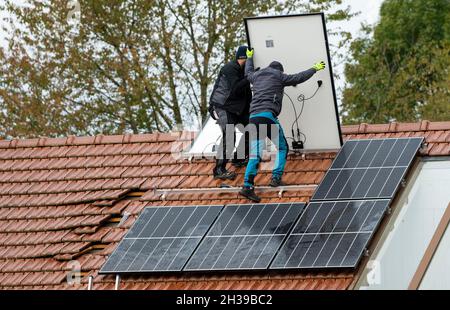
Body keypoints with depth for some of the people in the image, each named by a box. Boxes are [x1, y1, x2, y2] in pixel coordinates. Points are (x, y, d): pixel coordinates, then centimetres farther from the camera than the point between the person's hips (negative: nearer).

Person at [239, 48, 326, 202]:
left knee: (255, 154, -1)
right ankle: (276, 178, -5)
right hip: (268, 115, -5)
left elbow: (248, 72, 47)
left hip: (253, 117, 5)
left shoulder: (257, 76, 24)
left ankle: (247, 186, -14)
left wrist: (249, 58, 65)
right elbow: (299, 78, 9)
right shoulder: (278, 76, 9)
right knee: (282, 148, 10)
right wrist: (315, 69, 22)